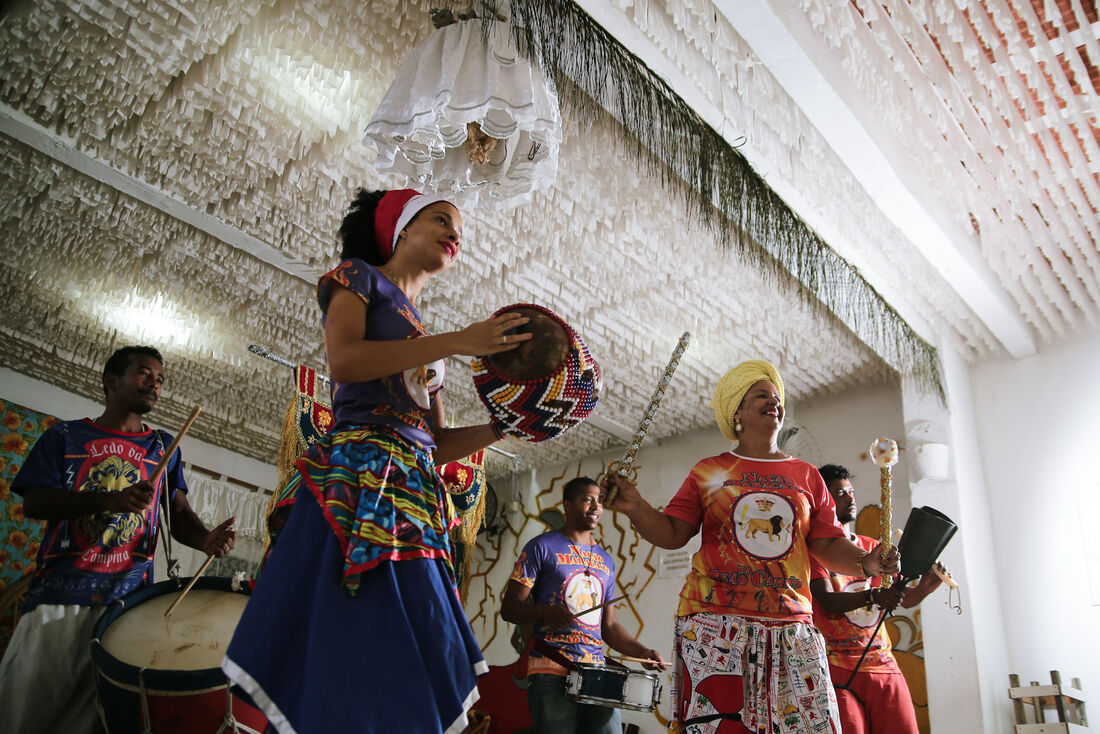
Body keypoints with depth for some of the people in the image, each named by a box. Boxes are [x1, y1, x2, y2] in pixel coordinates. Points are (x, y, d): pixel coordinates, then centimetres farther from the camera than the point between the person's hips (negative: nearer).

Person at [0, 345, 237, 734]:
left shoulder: (163, 447, 15)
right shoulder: (65, 436, 10)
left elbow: (179, 515, 9)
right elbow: (33, 503, 0)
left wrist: (206, 539, -15)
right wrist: (108, 499, -17)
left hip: (129, 599, 1)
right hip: (59, 592, -1)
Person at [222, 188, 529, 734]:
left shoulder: (425, 341, 28)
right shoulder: (358, 277, 10)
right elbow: (343, 360, -11)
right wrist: (458, 341, -11)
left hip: (415, 491, 7)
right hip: (356, 478, -7)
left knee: (412, 669, 0)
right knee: (354, 661, -15)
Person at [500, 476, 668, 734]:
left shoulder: (606, 561, 19)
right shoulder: (542, 547, 1)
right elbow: (509, 608, -3)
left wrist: (643, 652, 4)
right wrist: (544, 612, -23)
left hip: (597, 672, 5)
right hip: (552, 672, -5)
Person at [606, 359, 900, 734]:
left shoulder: (807, 476, 16)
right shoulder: (708, 472, 11)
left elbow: (828, 544, 12)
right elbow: (672, 534, 5)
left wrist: (865, 562, -8)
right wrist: (635, 507, -13)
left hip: (790, 628, 2)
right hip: (714, 625, -2)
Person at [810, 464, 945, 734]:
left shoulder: (872, 547, 17)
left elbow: (906, 599, 12)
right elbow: (828, 601, -14)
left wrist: (924, 587, -10)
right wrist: (873, 596, -30)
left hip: (883, 664, 5)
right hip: (838, 668, -5)